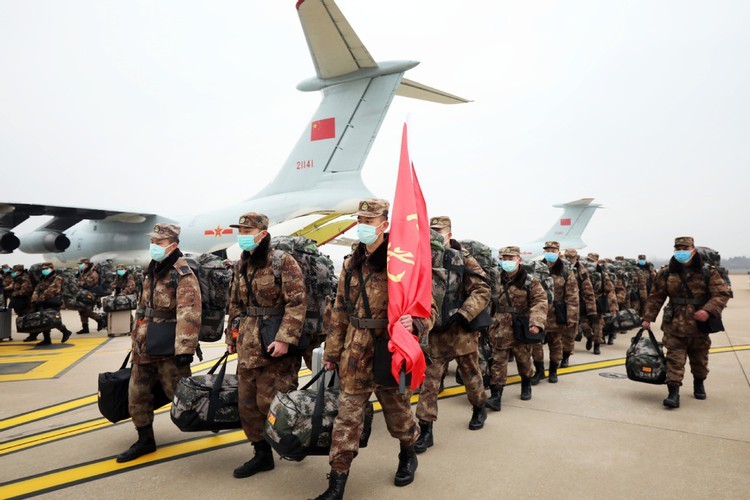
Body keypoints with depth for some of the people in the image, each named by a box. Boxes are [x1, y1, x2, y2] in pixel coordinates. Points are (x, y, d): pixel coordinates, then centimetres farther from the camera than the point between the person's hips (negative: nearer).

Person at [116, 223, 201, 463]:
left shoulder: (183, 276, -16)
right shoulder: (152, 270, 12)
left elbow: (188, 316, -24)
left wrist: (185, 349, -30)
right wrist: (137, 338, 26)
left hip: (168, 350, -9)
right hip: (144, 348, 9)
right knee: (137, 395, 15)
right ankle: (145, 440, 31)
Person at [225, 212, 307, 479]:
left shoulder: (283, 261, -11)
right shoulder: (242, 265, 11)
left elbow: (297, 302, -17)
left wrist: (285, 339, -23)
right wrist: (231, 337, 17)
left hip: (273, 345, -7)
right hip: (247, 345, 7)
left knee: (268, 402, -2)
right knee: (247, 403, 11)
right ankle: (262, 454, 27)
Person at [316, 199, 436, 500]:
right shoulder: (351, 265, 6)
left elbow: (428, 307, -11)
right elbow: (340, 312, 12)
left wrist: (415, 323, -33)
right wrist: (332, 352, 14)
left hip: (391, 354, -3)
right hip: (355, 354, 4)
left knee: (398, 413, 17)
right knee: (347, 417, 6)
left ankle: (408, 456, 46)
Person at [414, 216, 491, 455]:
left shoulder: (465, 261, -6)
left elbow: (482, 291, -12)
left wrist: (461, 315, -21)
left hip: (462, 331, -2)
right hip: (435, 333, 2)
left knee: (471, 374, 18)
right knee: (428, 381, -1)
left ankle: (479, 409, 45)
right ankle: (425, 430, 7)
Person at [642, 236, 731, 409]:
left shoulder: (708, 272, -3)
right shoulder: (666, 273, -1)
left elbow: (722, 293, -8)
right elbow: (655, 297, 3)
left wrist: (708, 311, -24)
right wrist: (648, 318, -1)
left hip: (699, 325, 1)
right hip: (674, 325, -1)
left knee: (700, 359, 19)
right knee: (674, 359, -7)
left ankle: (699, 384, 42)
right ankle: (673, 393, -8)